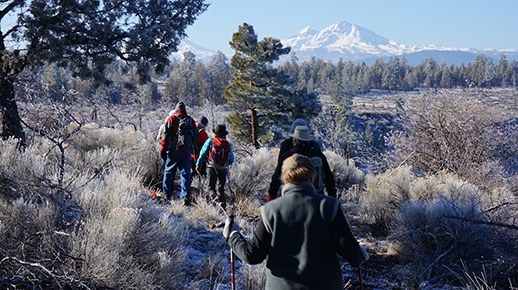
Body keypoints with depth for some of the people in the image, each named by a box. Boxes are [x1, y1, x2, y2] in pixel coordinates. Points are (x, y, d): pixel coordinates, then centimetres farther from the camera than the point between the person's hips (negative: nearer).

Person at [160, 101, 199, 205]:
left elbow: (166, 135, -7)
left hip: (174, 150, -2)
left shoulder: (172, 118, -4)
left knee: (169, 172, 10)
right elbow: (196, 136, 10)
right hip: (186, 151, 3)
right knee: (185, 173, 2)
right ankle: (186, 197, -3)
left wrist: (163, 149, -2)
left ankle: (167, 195, 14)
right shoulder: (190, 120, 7)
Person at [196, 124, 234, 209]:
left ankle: (216, 199, -21)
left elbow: (203, 153, -1)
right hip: (223, 169, 2)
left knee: (211, 187, 4)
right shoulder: (228, 145, 9)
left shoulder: (211, 141, 2)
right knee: (221, 188, 16)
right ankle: (223, 203, 7)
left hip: (212, 167, -2)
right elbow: (231, 160, 12)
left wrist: (198, 164, 5)